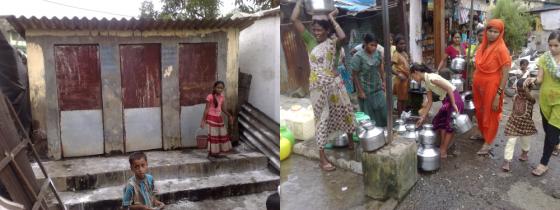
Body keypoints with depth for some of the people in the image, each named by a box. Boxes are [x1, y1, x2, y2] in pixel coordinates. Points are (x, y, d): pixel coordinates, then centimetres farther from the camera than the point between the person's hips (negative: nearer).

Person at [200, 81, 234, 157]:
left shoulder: (222, 97, 5)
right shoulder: (210, 97, -12)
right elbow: (206, 109, -10)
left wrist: (229, 115, 9)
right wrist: (203, 120, -11)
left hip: (219, 118, 6)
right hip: (212, 118, -6)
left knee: (222, 134, 9)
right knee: (213, 135, -3)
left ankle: (218, 151, 19)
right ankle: (211, 152, 7)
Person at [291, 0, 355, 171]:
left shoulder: (333, 41, 0)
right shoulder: (310, 40, 0)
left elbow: (343, 36, -26)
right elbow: (294, 19, -8)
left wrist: (332, 18, -14)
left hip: (335, 84, 2)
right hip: (318, 86, -1)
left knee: (345, 112, 15)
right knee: (322, 119, 0)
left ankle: (351, 141, 42)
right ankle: (322, 159, 5)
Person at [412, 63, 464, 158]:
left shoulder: (431, 78, -18)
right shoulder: (426, 82, 10)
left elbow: (449, 88, -22)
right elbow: (429, 102, 13)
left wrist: (454, 105, -23)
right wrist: (423, 118, 13)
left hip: (454, 99, -9)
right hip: (446, 101, 9)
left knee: (449, 126, -2)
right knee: (439, 122, 12)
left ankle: (443, 152, 5)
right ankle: (443, 147, 19)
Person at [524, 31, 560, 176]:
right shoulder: (544, 58, -3)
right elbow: (540, 79, -7)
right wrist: (533, 80, -26)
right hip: (545, 98, 3)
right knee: (548, 129, 19)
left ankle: (544, 163, 4)